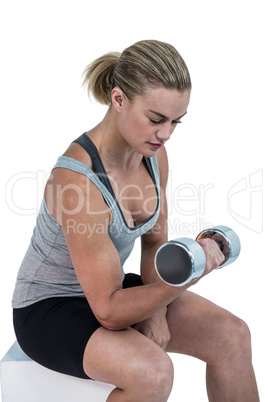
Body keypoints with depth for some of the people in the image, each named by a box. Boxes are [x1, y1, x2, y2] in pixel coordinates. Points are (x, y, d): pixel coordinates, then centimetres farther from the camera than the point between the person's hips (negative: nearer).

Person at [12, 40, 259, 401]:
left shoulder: (153, 154, -8)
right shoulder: (78, 180, -33)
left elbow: (156, 241, 6)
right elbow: (109, 311, -27)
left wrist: (155, 309, -9)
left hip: (110, 288, 7)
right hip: (48, 308, -7)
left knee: (232, 335, -7)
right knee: (153, 371, -33)